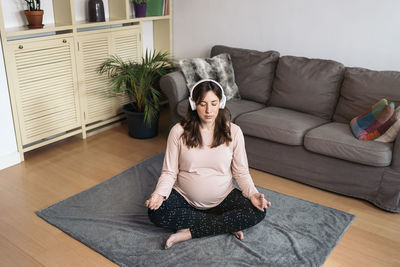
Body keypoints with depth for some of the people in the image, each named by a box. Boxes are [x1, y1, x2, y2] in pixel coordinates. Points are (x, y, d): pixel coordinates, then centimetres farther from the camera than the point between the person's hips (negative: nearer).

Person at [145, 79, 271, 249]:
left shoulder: (233, 131, -8)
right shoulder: (179, 131, -10)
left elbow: (241, 172, -3)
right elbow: (169, 172, -8)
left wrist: (252, 194, -22)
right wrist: (160, 194, -28)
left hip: (222, 199, 0)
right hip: (185, 197, 0)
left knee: (258, 212, -24)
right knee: (156, 212, -29)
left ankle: (189, 232, -17)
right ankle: (227, 224, -14)